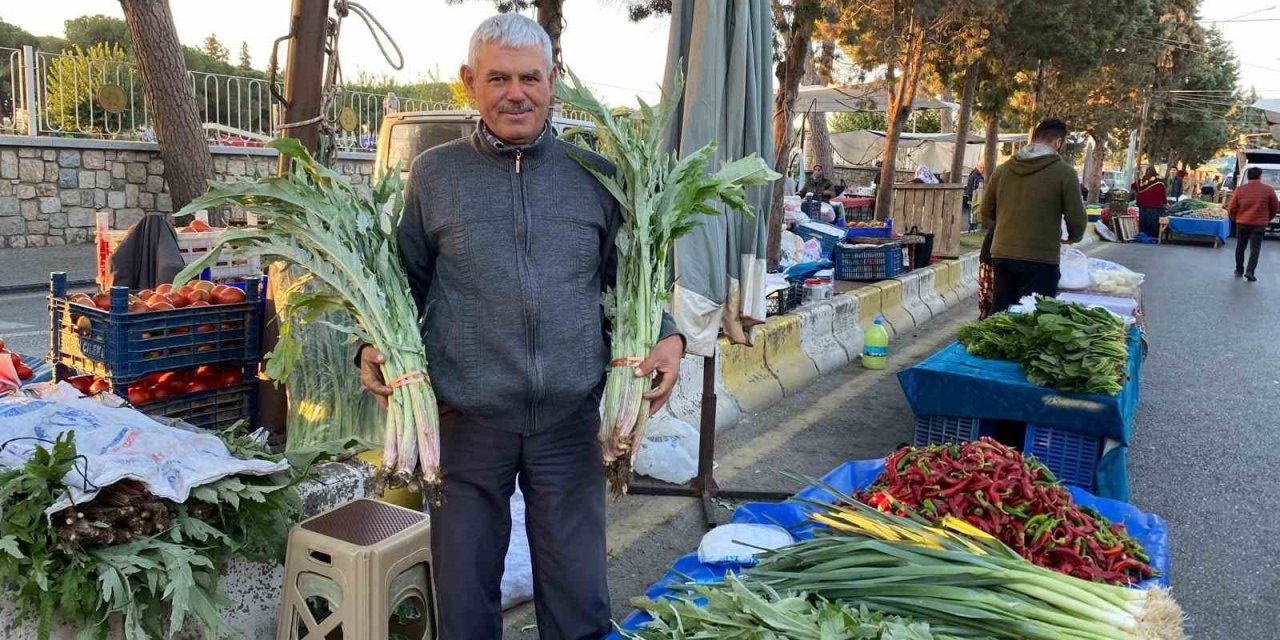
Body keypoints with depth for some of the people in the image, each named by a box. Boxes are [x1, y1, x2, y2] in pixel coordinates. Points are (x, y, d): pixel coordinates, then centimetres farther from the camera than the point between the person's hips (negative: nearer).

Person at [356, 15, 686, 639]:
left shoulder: (596, 176, 5)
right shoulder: (432, 174, 4)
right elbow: (404, 281, 10)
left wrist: (666, 336, -5)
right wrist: (376, 345, -7)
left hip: (571, 419, 1)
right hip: (466, 420, 0)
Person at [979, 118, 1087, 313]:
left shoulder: (1003, 169, 5)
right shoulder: (1064, 172, -7)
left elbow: (986, 212, 12)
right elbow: (1077, 219, -5)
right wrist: (1072, 238, 16)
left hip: (1001, 255, 5)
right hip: (1040, 260, -5)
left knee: (998, 318, 13)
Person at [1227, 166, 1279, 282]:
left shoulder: (1240, 189, 0)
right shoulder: (1268, 189, -2)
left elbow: (1231, 208, 1)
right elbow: (1275, 207, 8)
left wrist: (1235, 219, 17)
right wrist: (1268, 219, 23)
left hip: (1242, 223, 2)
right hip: (1259, 224, -2)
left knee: (1240, 247, 15)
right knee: (1255, 248, 0)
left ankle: (1239, 270, 22)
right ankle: (1250, 271, -12)